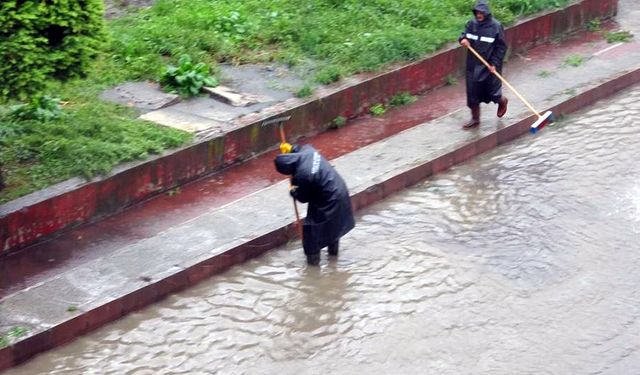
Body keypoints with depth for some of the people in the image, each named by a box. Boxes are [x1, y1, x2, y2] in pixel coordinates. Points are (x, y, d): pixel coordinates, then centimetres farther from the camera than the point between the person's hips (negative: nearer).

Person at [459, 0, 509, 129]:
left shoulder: (496, 26, -12)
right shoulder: (472, 24, -1)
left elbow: (501, 47, -9)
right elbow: (465, 35, 6)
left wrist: (494, 64, -15)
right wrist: (463, 39, -19)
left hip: (489, 66, -4)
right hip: (473, 65, 4)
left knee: (491, 92, 6)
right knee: (472, 92, 7)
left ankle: (502, 101, 40)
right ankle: (475, 119, 20)